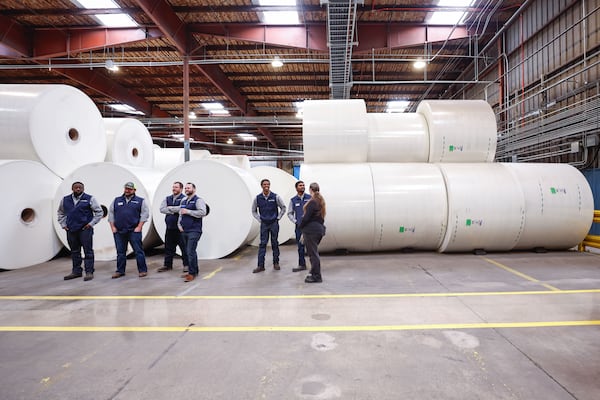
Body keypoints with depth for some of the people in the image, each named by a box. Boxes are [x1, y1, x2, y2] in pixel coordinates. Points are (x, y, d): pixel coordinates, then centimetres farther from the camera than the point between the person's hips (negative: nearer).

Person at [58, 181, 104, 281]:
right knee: (74, 252, 12)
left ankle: (89, 272, 1)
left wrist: (91, 223, -7)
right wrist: (63, 224, 12)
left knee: (88, 251, -4)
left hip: (85, 229, -4)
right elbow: (60, 213, 24)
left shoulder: (90, 199, -2)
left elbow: (99, 212, -1)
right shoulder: (65, 200, 11)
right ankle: (76, 271, 22)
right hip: (71, 230, 5)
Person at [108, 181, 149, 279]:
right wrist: (113, 227, 5)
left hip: (134, 231, -3)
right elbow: (111, 213, 15)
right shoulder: (116, 201, 15)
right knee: (120, 252, 10)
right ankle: (120, 271, 20)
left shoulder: (140, 201, 5)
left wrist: (139, 227, -9)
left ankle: (142, 270, 3)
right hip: (119, 231, 4)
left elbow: (145, 213, -1)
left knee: (138, 251, -4)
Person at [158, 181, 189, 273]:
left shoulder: (184, 198, -4)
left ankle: (186, 265, 8)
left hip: (180, 227, -6)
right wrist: (175, 211, -10)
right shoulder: (167, 199, 15)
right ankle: (167, 264, 24)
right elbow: (162, 209, 2)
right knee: (168, 247, 13)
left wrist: (169, 208, -8)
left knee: (184, 247, -1)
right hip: (170, 227, 6)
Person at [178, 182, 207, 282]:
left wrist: (188, 211, -16)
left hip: (194, 231, -8)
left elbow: (202, 212, -19)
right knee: (188, 251, 12)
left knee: (190, 252, -13)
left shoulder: (198, 200, -5)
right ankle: (194, 271, 24)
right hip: (184, 231, 8)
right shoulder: (183, 201, 18)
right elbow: (180, 214, 24)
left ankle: (192, 273, -5)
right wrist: (179, 224, 9)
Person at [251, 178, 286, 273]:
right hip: (264, 224, 1)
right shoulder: (257, 198, -1)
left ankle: (276, 263, 17)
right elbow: (254, 211, 12)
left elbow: (283, 208, 5)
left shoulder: (275, 197, -5)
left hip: (274, 223, -1)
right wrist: (259, 220, 5)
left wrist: (278, 218, 1)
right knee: (262, 244, -1)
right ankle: (260, 265, 1)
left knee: (274, 243, 6)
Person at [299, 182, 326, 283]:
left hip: (311, 230, -9)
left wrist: (301, 226, -3)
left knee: (313, 253, -2)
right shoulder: (321, 201, 12)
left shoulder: (312, 202, -17)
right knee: (314, 252, 18)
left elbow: (306, 217, -18)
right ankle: (314, 273, 26)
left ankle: (316, 276, 5)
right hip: (319, 228, 9)